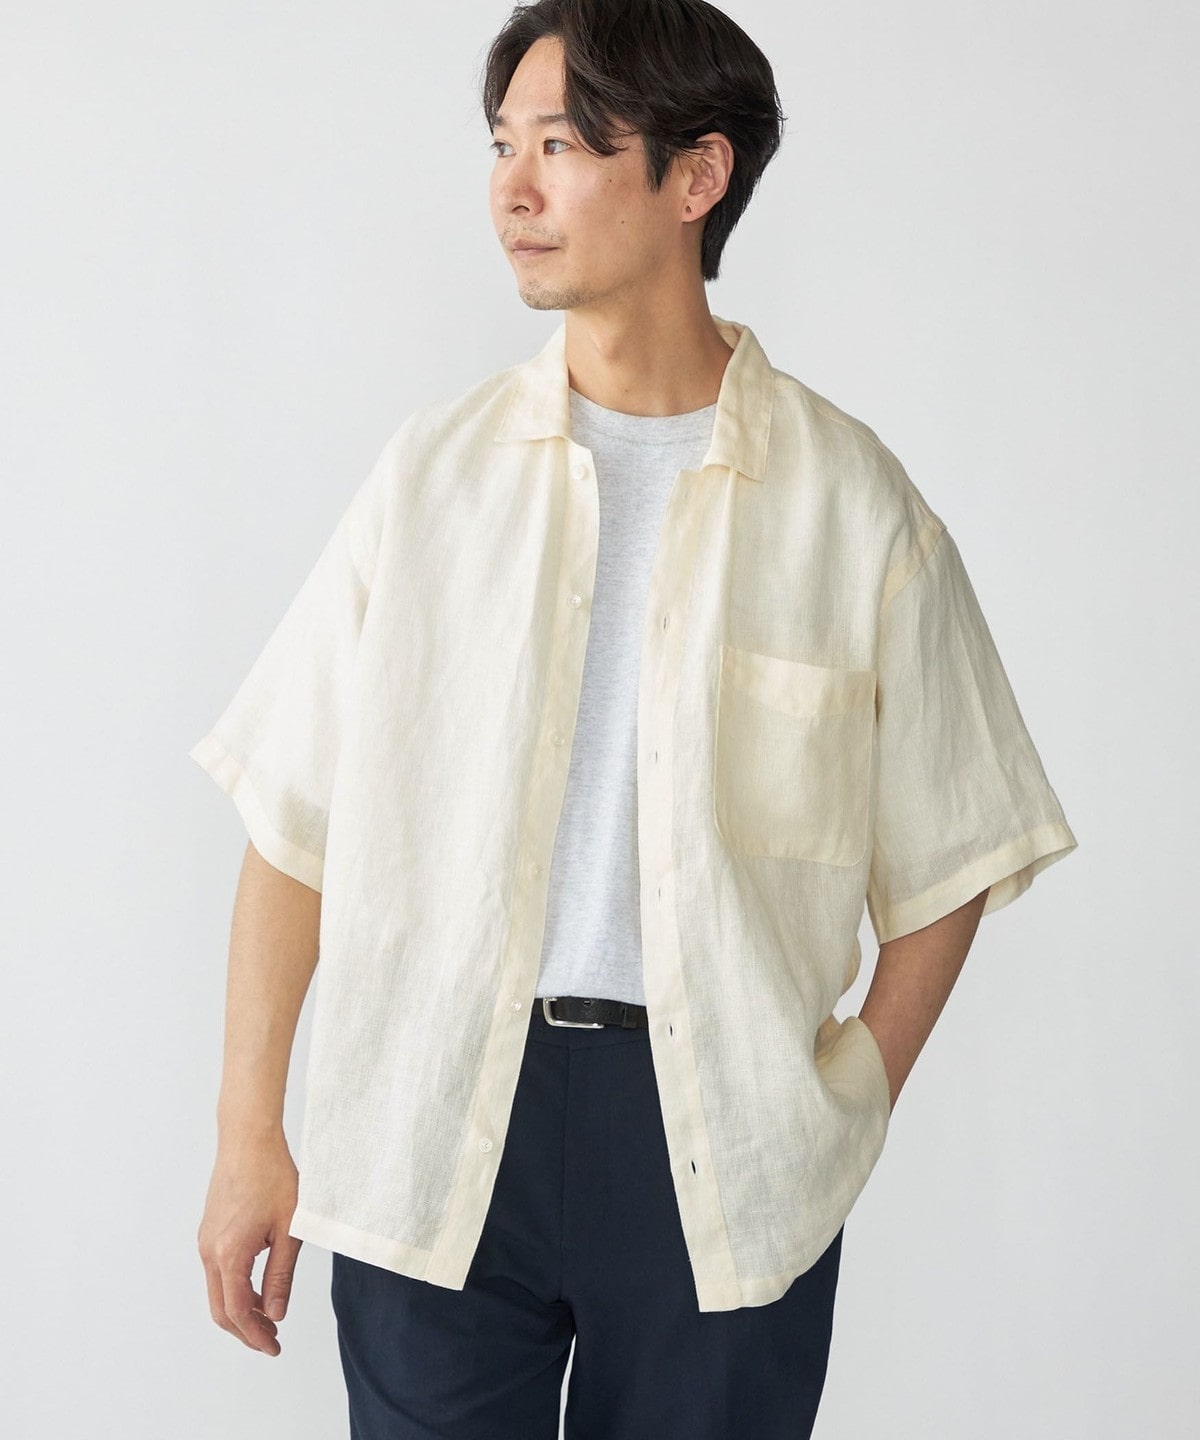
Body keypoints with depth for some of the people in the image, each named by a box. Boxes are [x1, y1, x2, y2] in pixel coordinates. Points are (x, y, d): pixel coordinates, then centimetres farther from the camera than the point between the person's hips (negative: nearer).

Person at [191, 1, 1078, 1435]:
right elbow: (296, 819, 4)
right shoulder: (436, 469, 3)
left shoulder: (852, 501, -1)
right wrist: (249, 1137, 2)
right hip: (431, 1125, 1)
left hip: (723, 1141, -1)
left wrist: (849, 1110, -2)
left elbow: (947, 856, 5)